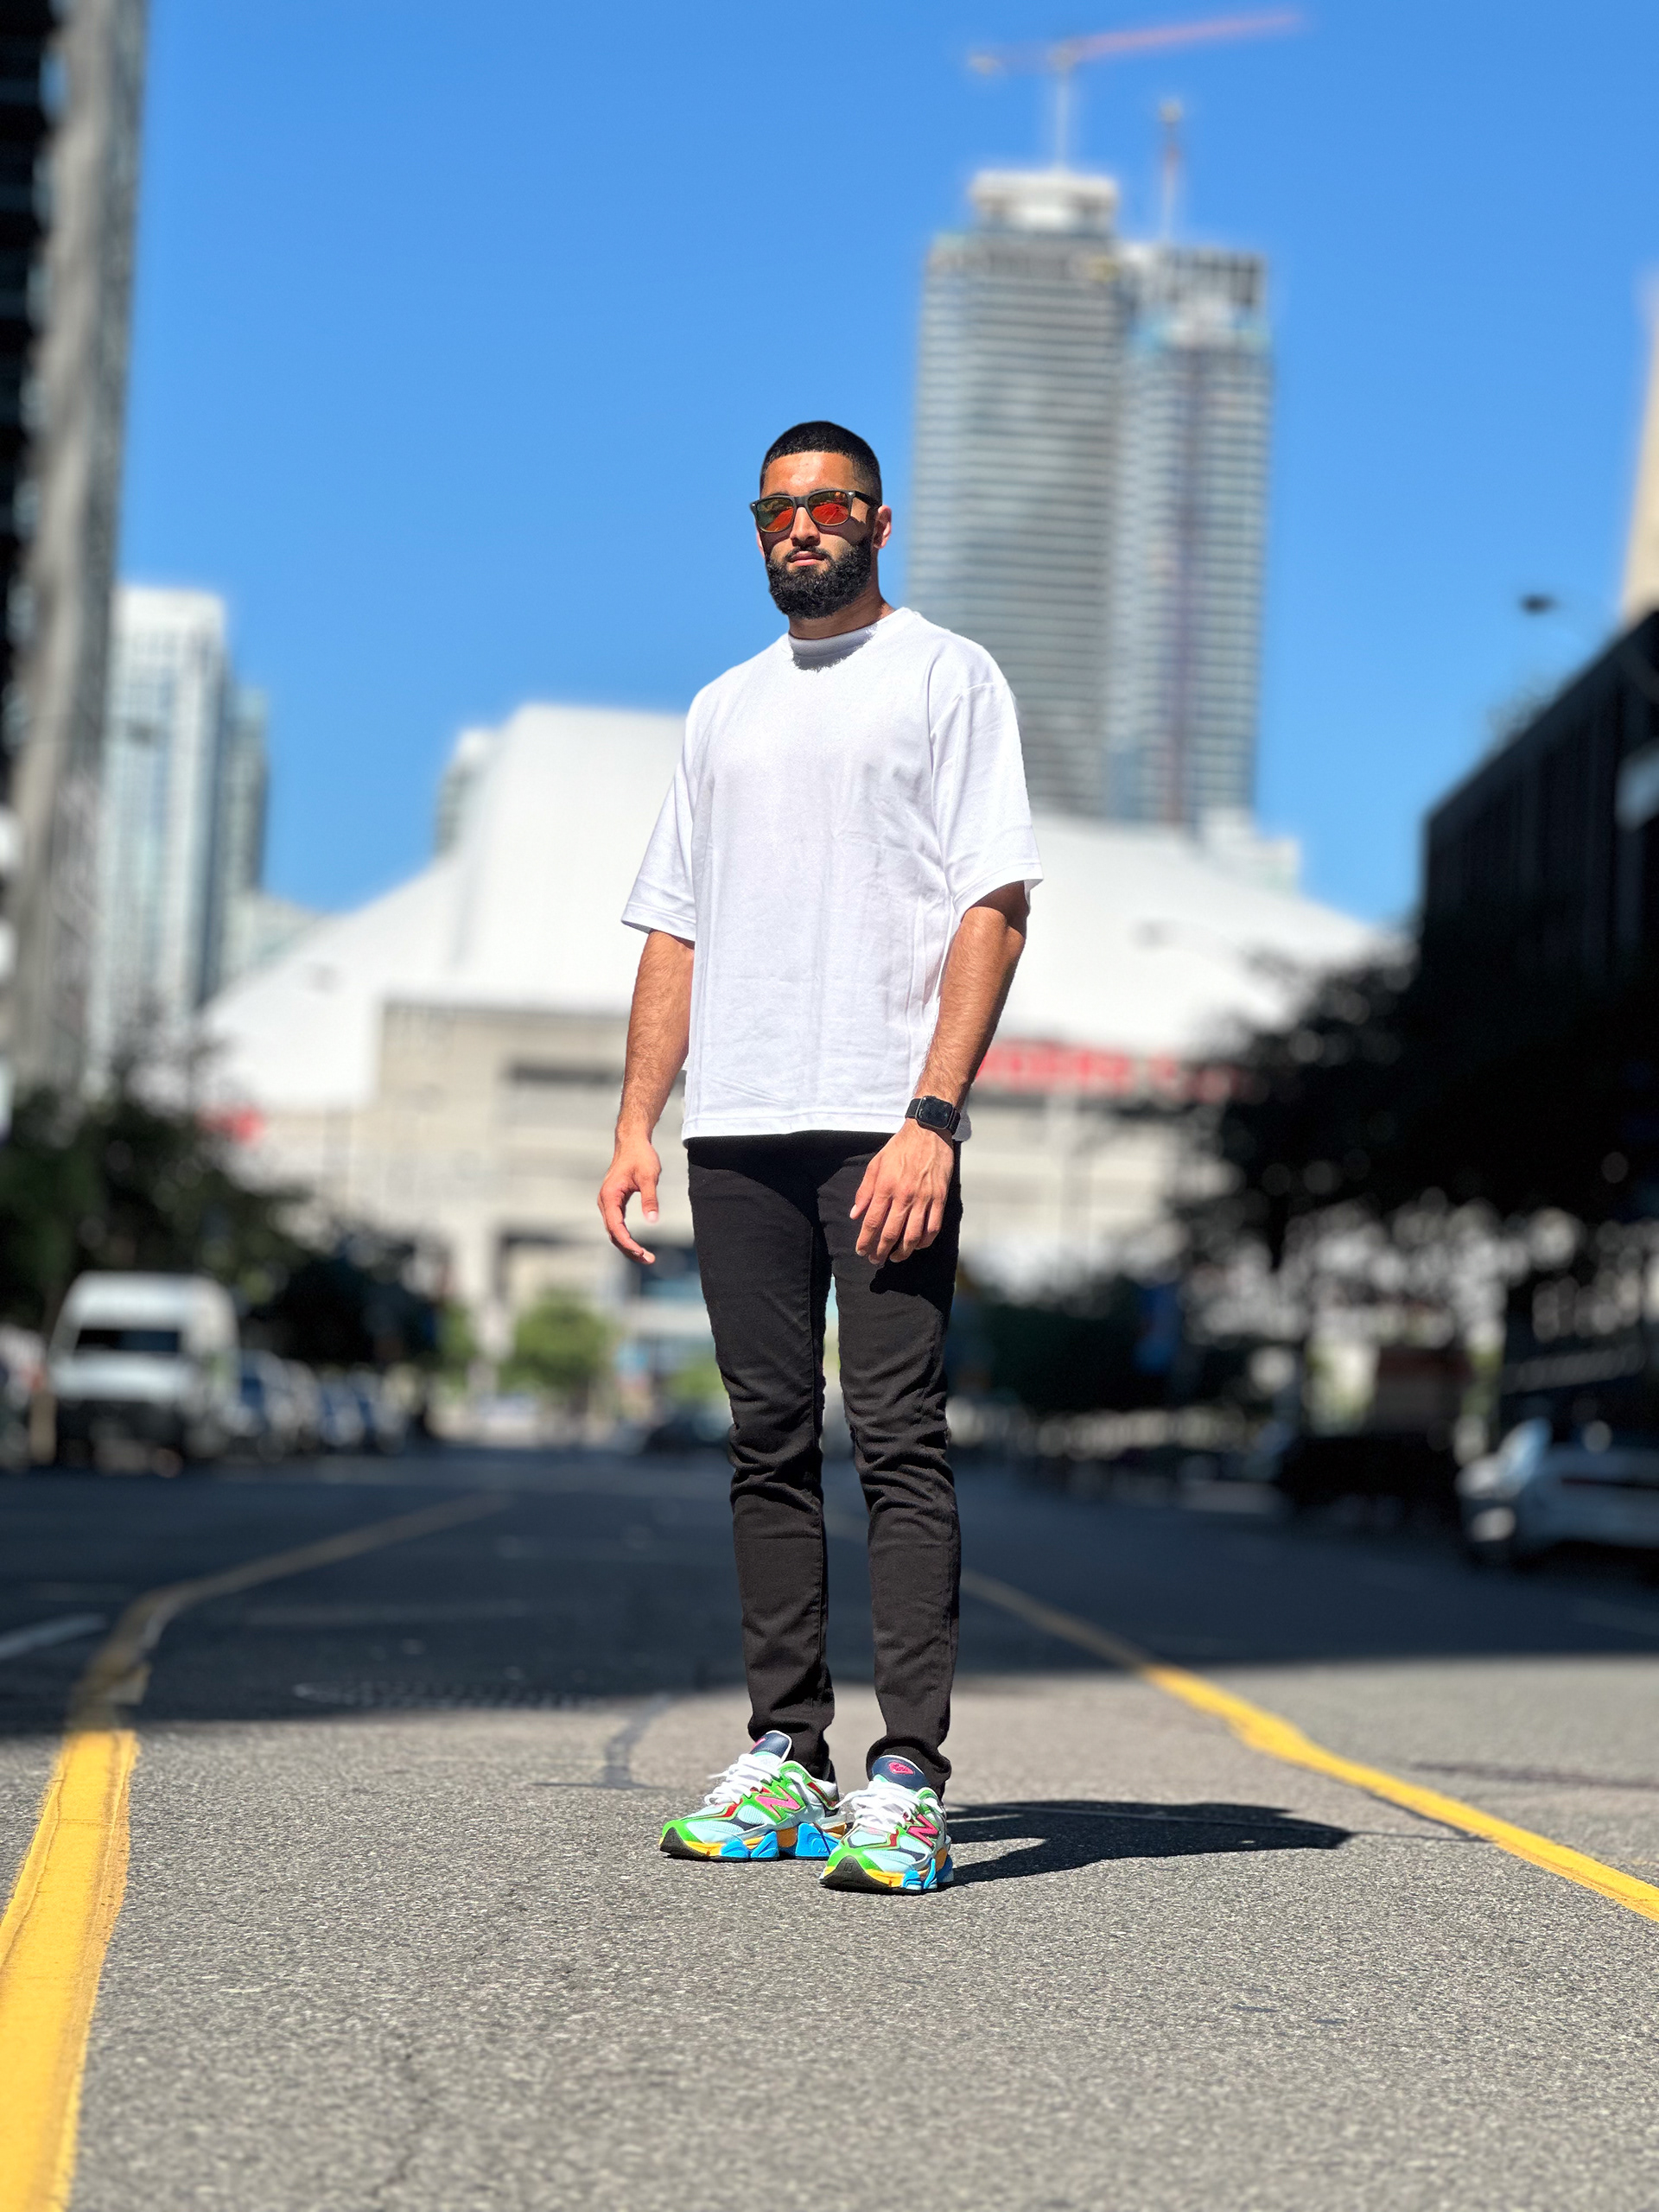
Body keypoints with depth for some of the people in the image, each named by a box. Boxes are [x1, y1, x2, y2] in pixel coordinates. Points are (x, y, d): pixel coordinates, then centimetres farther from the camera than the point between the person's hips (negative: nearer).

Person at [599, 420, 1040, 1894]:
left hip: (883, 1121, -6)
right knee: (770, 1443, 7)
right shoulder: (726, 709, 21)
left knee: (899, 1440, -9)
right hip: (737, 1126, 6)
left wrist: (932, 1117, -16)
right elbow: (674, 929, 21)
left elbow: (994, 906, -6)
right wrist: (637, 1128, 10)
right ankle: (785, 1760, 13)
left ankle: (910, 1778, -10)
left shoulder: (950, 678, 4)